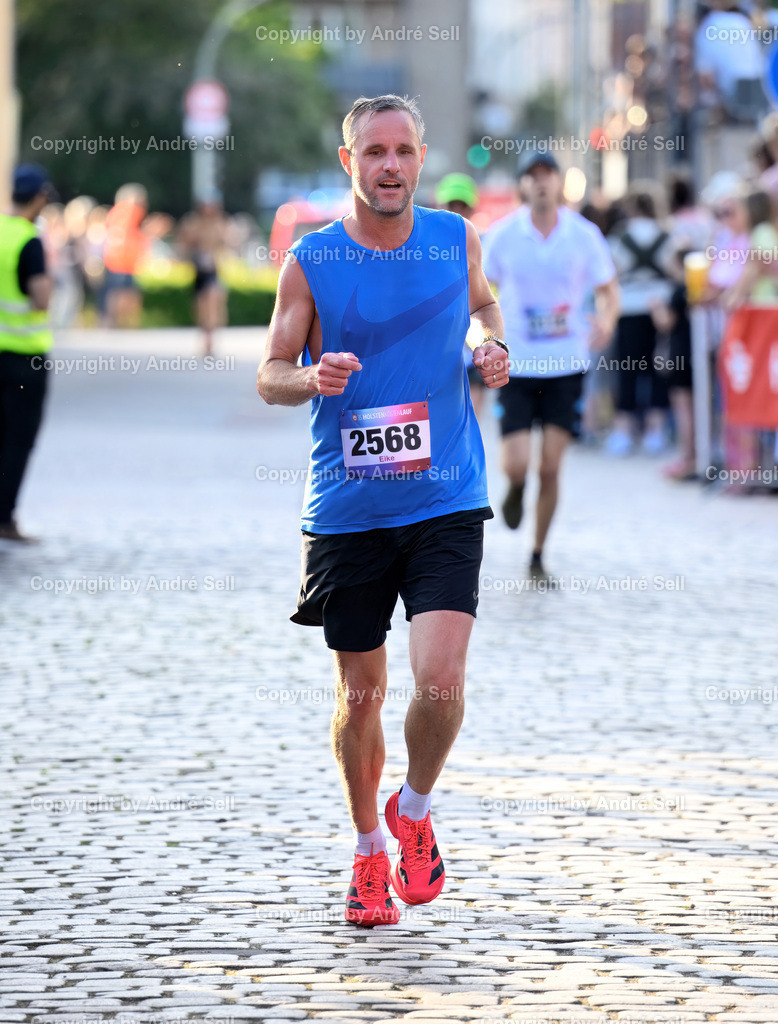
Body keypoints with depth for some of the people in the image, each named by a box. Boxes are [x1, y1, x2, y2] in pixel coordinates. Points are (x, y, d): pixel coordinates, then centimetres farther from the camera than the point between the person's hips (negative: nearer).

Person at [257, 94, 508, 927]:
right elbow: (269, 373, 0)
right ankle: (369, 851, 30)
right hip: (347, 509, 0)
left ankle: (413, 812, 15)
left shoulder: (455, 239, 2)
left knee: (440, 684, -15)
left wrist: (491, 344, 0)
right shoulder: (311, 262, -4)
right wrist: (310, 378, -22)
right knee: (361, 695, 8)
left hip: (445, 506, 0)